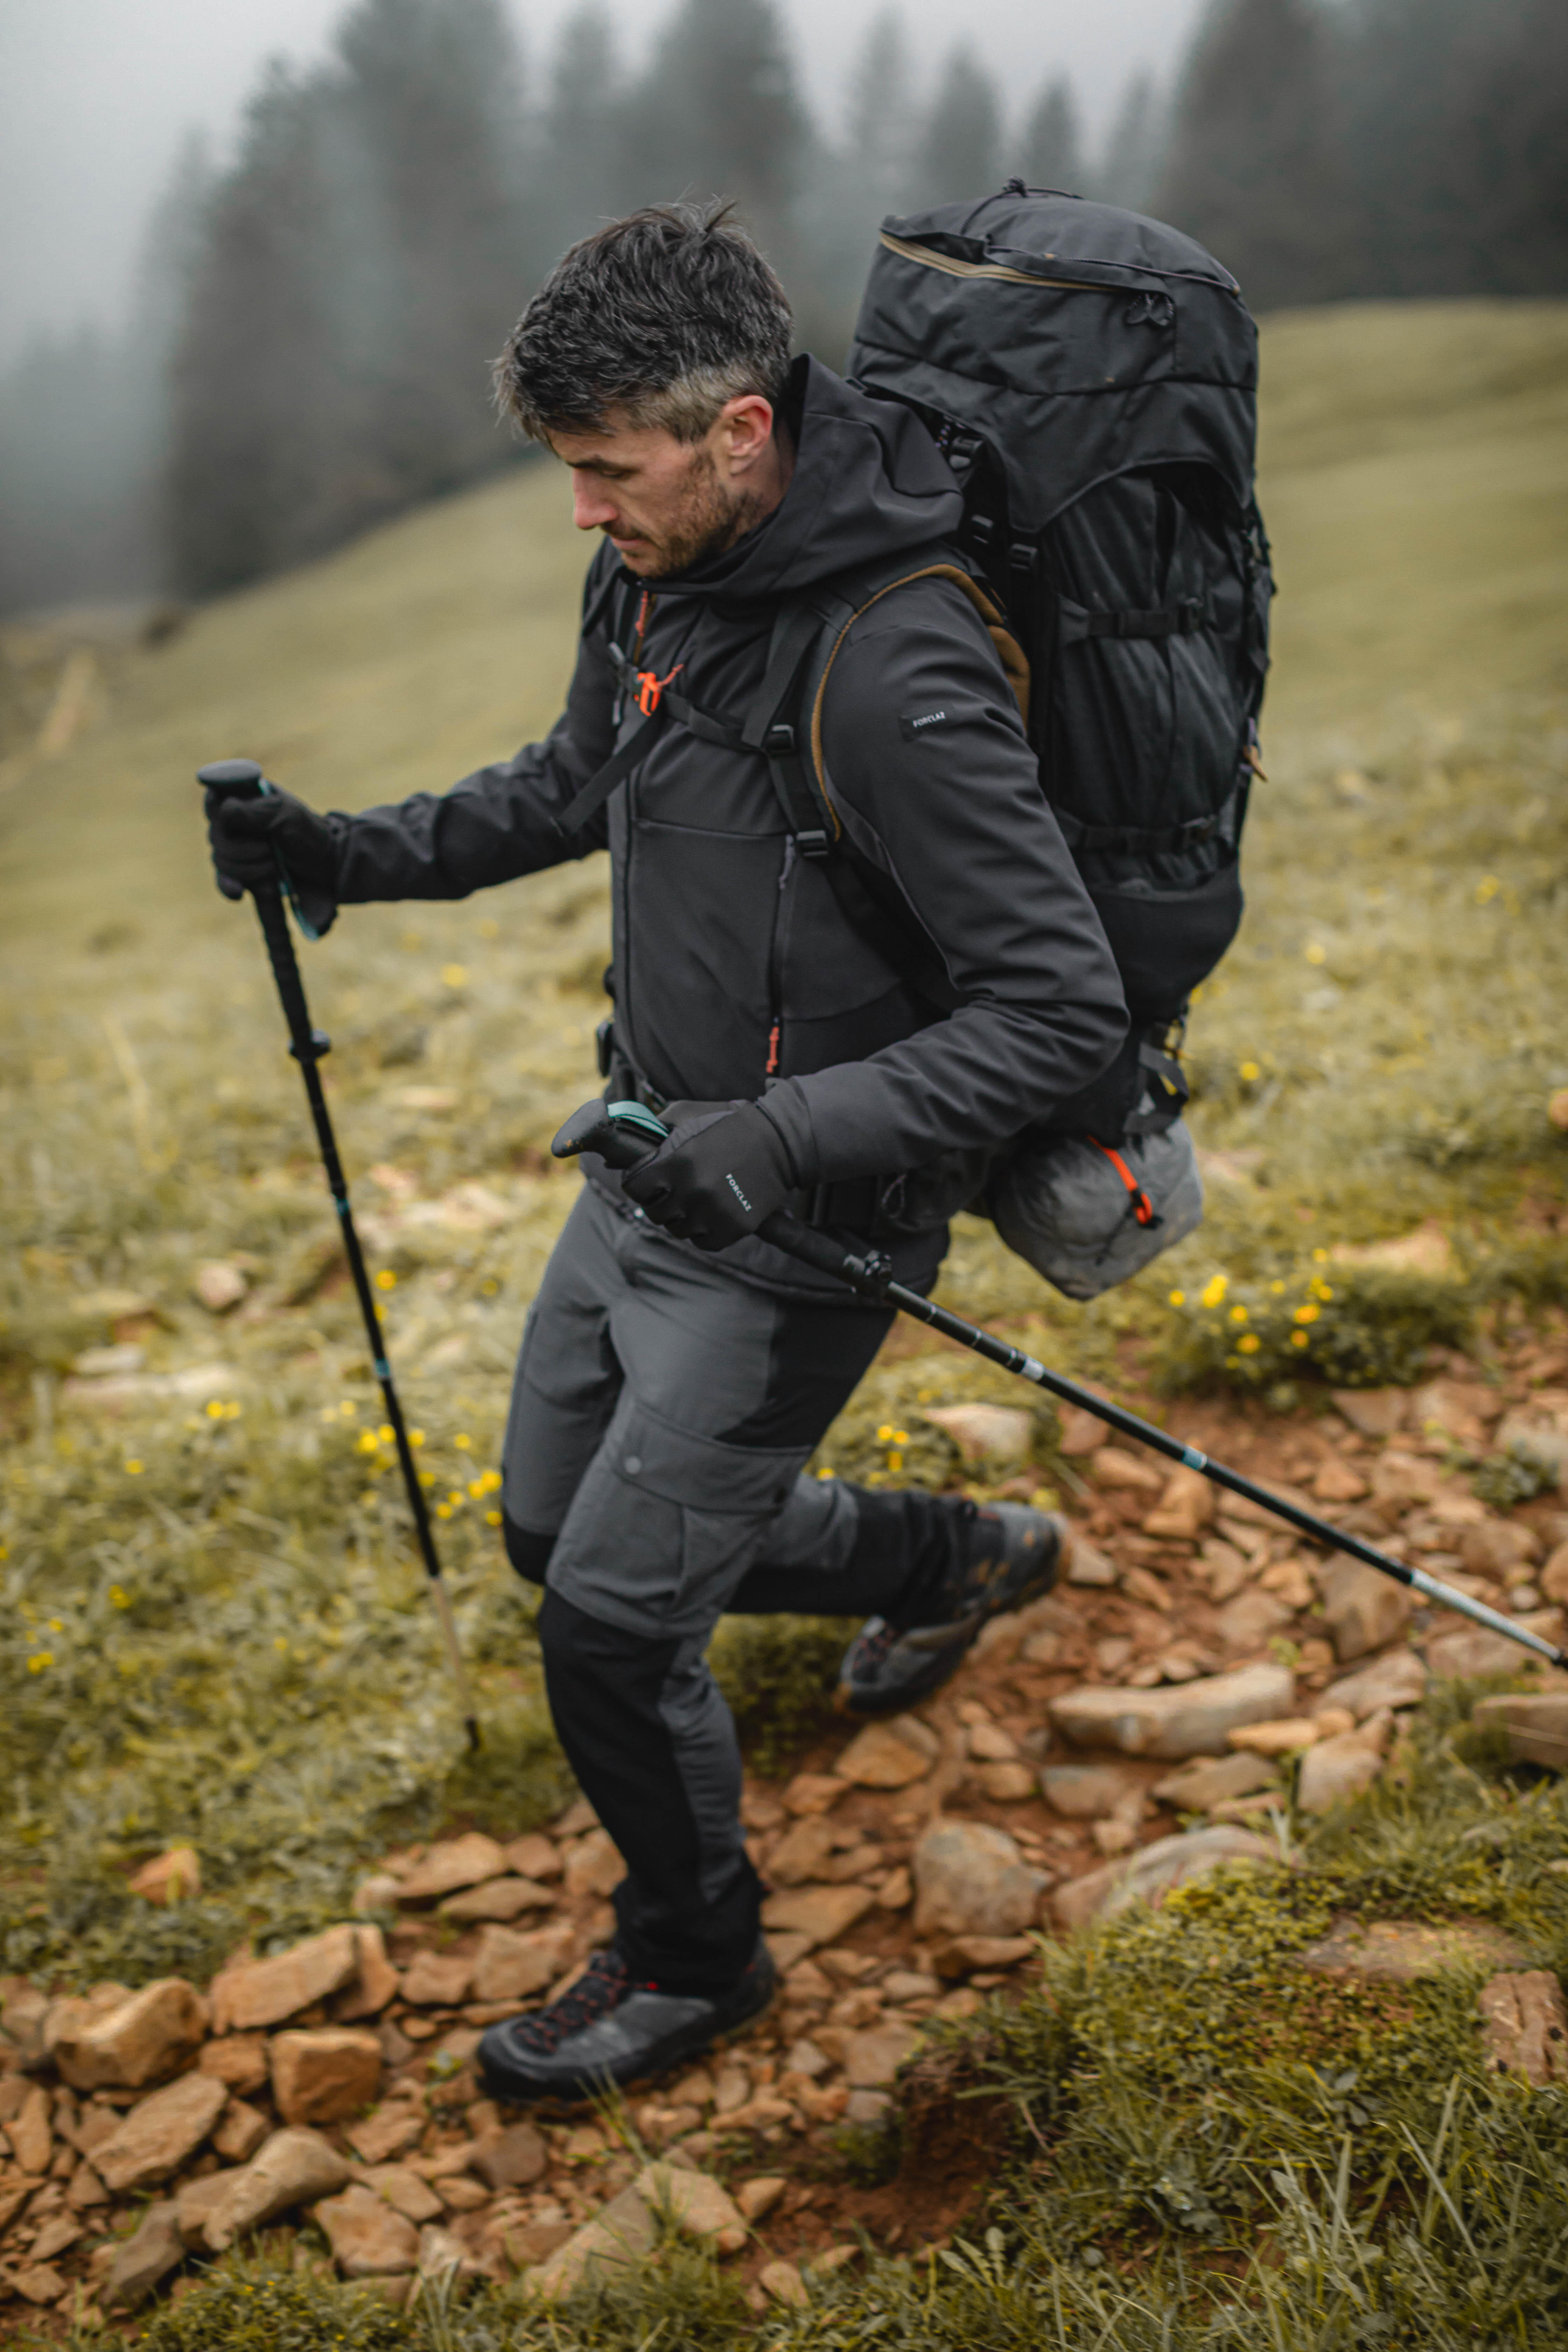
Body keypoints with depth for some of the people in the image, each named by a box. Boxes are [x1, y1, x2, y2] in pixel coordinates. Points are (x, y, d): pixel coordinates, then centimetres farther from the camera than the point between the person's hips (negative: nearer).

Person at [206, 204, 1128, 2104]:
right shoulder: (654, 570, -2)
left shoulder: (894, 674, -29)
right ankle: (958, 1560, 42)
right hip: (647, 1166, 9)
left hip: (793, 1235, -9)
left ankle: (694, 1962, 29)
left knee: (613, 1620, -2)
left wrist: (793, 1134, -36)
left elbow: (1064, 1007, -27)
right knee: (558, 1534, 22)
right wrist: (361, 854, 3)